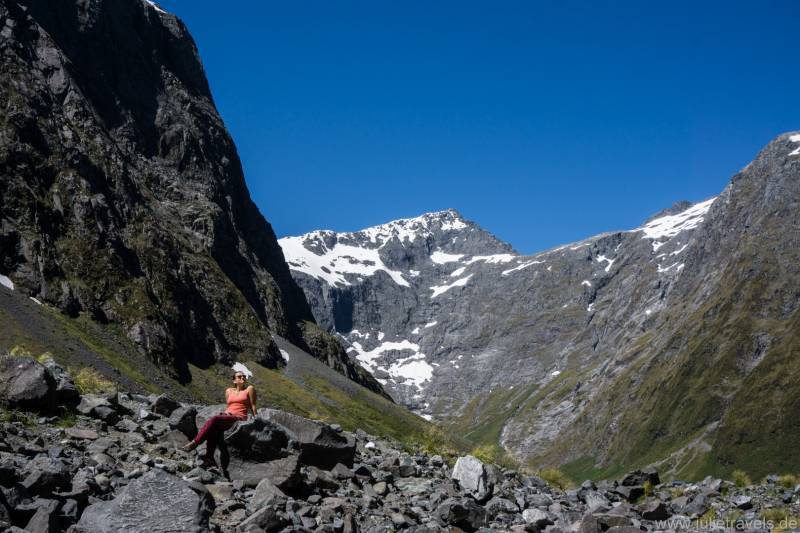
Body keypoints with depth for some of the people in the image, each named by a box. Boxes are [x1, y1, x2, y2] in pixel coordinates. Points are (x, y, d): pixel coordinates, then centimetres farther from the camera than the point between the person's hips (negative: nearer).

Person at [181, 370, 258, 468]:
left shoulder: (249, 389, 11)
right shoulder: (229, 391, 22)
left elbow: (252, 406, 8)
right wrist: (227, 412, 7)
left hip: (239, 418, -4)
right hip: (227, 415, 4)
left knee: (214, 419, -31)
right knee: (213, 428, -32)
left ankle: (194, 443, -33)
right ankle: (209, 458, -39)